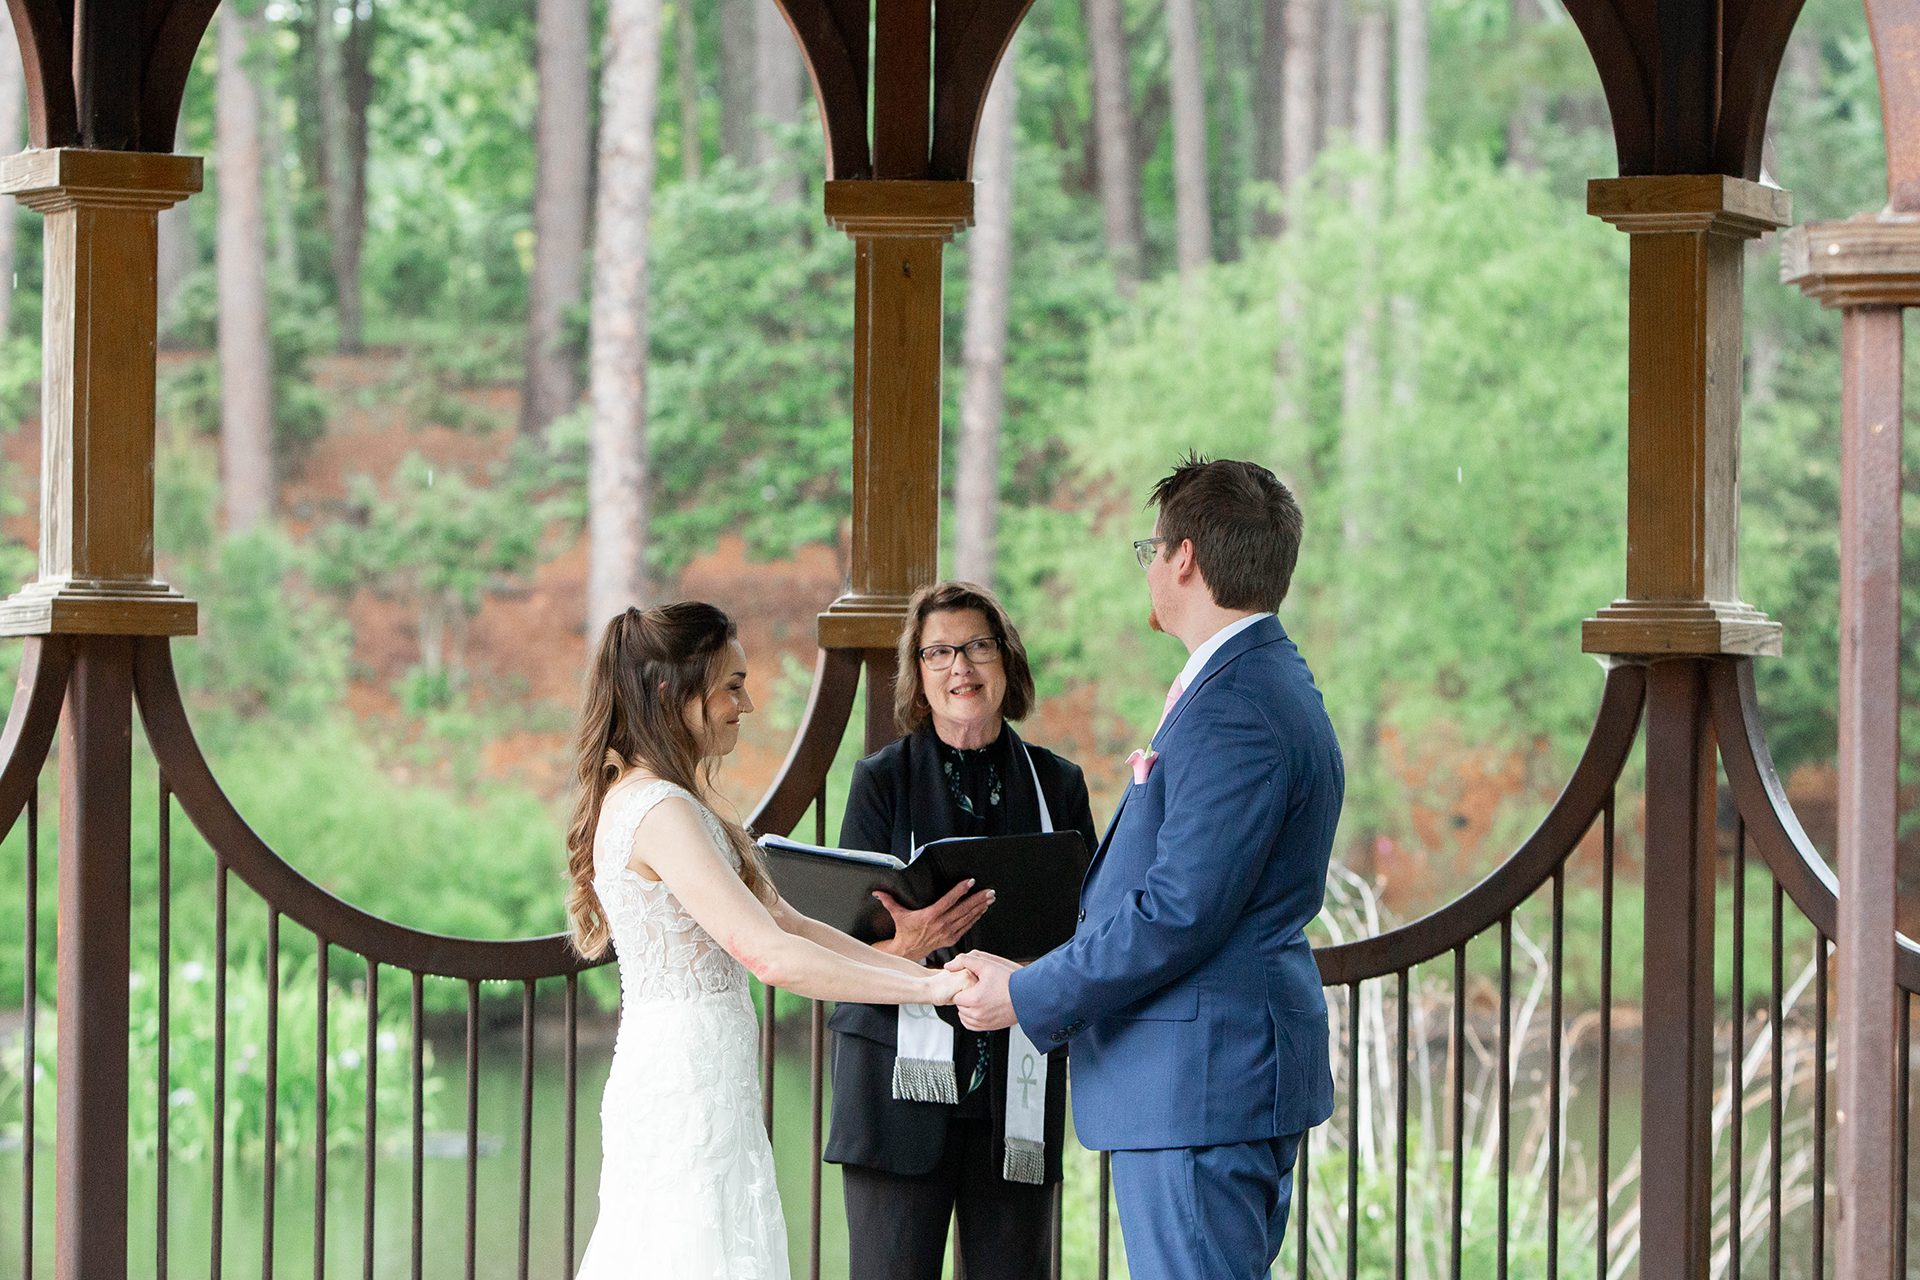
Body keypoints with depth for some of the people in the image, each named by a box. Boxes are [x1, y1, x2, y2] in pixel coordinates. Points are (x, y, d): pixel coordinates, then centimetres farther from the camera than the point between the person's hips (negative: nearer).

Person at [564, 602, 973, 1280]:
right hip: (692, 1089, -10)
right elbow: (772, 956, -23)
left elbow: (787, 922, 14)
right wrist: (929, 989, -19)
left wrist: (919, 968, 5)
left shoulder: (637, 799, 16)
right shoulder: (662, 813, -17)